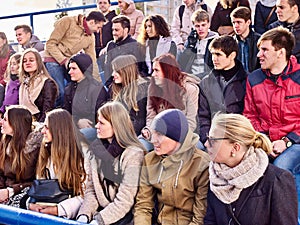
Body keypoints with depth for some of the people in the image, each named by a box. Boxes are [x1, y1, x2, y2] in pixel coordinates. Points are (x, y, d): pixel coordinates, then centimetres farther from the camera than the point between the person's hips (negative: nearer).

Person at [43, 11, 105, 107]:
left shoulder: (90, 37, 6)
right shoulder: (68, 22, -12)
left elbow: (92, 60, 9)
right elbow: (50, 44, -13)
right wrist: (64, 60, -20)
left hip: (69, 62, 6)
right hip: (54, 60, -6)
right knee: (60, 92, -15)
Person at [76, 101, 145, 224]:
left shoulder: (133, 155, -11)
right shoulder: (98, 149, 8)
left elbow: (124, 201, -15)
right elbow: (91, 189, 8)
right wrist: (84, 215, -7)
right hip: (101, 211, 5)